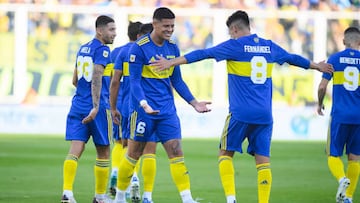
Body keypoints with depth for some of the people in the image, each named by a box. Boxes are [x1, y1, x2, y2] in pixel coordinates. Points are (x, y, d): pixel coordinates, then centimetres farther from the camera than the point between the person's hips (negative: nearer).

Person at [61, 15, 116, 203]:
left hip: (78, 106, 6)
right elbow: (96, 79, -20)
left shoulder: (82, 49, 16)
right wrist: (96, 106, -26)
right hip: (97, 107, -6)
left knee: (75, 151, -4)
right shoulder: (102, 50, -9)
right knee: (103, 153, 9)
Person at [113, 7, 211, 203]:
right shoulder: (139, 47, -10)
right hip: (143, 111, -5)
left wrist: (194, 103, 9)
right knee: (133, 155, 4)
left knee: (176, 152, -5)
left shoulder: (172, 47, 8)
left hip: (167, 111, 5)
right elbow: (134, 81, -13)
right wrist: (144, 104, -28)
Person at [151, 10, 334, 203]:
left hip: (240, 113, -4)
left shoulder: (234, 46, -3)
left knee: (225, 154, 8)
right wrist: (318, 66, 45)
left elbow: (203, 54, -7)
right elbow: (293, 58, 28)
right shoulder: (269, 47, 12)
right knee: (263, 160, 4)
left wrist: (171, 63, -6)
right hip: (264, 115, 4)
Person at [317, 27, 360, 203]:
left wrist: (320, 104, 17)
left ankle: (342, 179, -24)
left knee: (333, 155, 6)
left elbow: (322, 86, -1)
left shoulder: (334, 59, -1)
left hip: (340, 115, -1)